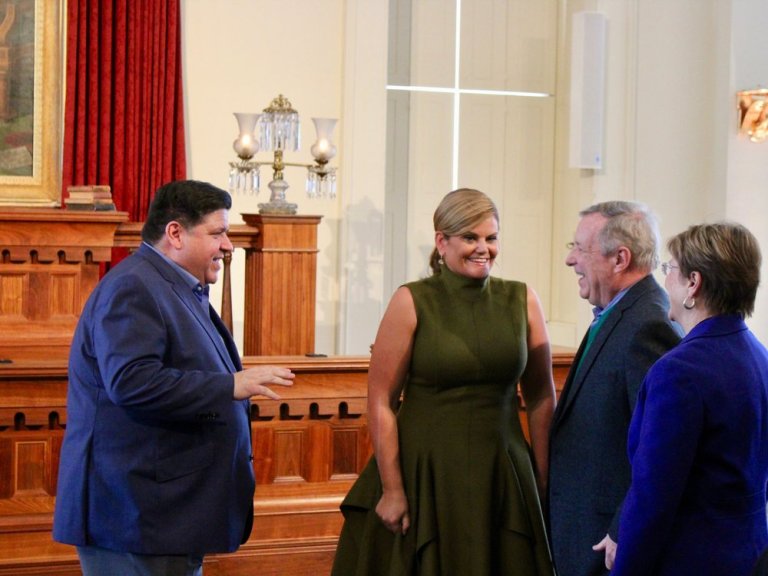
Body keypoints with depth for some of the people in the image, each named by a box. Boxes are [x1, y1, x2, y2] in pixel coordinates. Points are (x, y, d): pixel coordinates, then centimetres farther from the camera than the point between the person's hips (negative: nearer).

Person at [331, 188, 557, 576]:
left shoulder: (522, 301, 3)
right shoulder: (412, 302, -6)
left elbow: (541, 398, 6)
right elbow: (380, 402, -7)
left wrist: (545, 483, 3)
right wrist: (391, 489, -10)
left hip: (502, 477, 3)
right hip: (426, 475, -3)